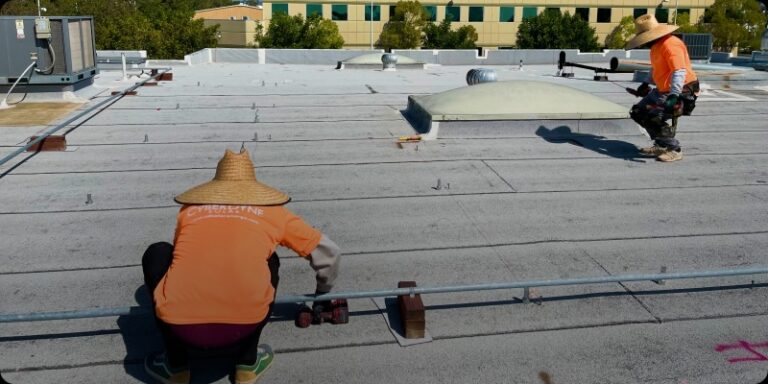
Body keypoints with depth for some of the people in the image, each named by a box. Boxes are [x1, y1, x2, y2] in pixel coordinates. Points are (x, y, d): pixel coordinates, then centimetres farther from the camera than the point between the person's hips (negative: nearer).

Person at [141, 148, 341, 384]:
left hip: (180, 326, 0)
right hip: (243, 326, 0)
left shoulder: (189, 210, 20)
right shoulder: (272, 212, 17)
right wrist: (323, 293, 47)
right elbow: (328, 253, 26)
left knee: (157, 255, 27)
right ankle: (247, 363, 26)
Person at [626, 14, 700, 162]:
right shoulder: (656, 45, 9)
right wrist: (646, 84, 35)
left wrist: (673, 96, -39)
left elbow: (680, 72, -32)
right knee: (638, 112, 9)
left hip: (682, 91, -11)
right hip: (663, 90, 11)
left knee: (655, 116, -27)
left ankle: (674, 150, -10)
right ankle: (661, 145, 15)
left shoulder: (670, 44, -23)